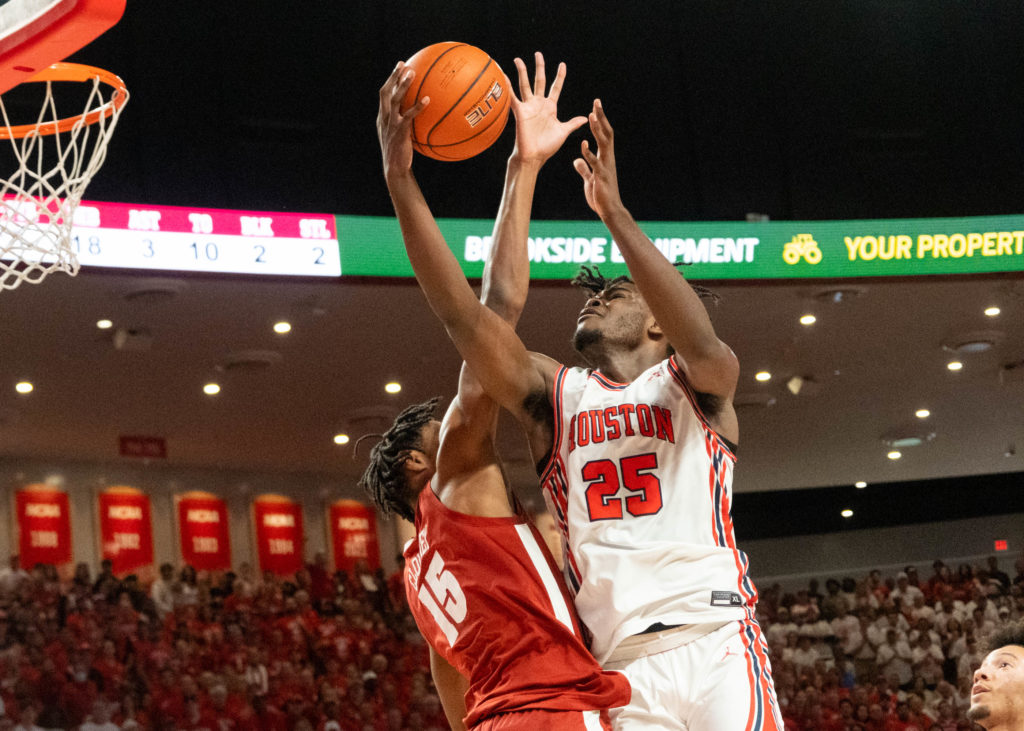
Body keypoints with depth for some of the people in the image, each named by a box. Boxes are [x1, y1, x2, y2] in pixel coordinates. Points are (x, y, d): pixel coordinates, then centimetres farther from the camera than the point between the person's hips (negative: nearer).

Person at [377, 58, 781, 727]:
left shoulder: (693, 386, 10)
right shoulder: (555, 394, 17)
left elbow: (703, 346, -15)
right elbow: (464, 316, 4)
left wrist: (615, 212, -20)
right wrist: (402, 182, -7)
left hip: (718, 650, -2)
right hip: (624, 672, 2)